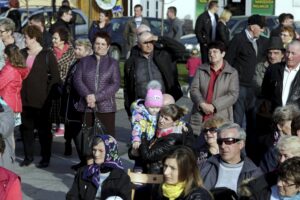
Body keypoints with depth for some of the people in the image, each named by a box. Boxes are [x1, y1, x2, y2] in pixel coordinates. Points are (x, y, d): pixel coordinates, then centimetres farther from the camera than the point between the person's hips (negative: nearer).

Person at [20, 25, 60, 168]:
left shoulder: (47, 55, -7)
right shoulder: (22, 53, 8)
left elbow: (55, 76, -7)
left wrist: (48, 92, -11)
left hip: (41, 100, -5)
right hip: (25, 98, 5)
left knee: (43, 129, 5)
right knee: (26, 127, 10)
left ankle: (46, 158, 15)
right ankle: (28, 156, 21)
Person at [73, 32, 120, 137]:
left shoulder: (113, 63, 9)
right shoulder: (84, 61, 15)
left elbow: (115, 84, -2)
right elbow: (77, 79, 4)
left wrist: (96, 97, -12)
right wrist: (87, 95, -14)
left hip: (106, 108, -1)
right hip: (85, 107, 1)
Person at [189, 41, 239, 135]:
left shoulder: (232, 73, 4)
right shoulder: (201, 70, 11)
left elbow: (233, 95, -5)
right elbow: (194, 89, 4)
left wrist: (214, 106, -14)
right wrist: (202, 104, -14)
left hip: (221, 119, -2)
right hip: (200, 118, 2)